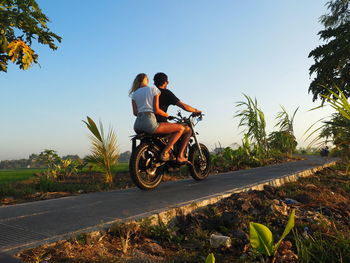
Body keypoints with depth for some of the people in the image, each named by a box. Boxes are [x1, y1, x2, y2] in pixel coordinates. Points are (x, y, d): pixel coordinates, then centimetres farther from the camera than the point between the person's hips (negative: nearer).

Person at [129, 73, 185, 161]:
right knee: (181, 128, -2)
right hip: (149, 122, -7)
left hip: (137, 125, 7)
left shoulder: (134, 94, 20)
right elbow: (156, 110, -4)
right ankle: (164, 153, -11)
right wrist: (167, 115, 11)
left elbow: (135, 112, 11)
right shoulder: (153, 89, 7)